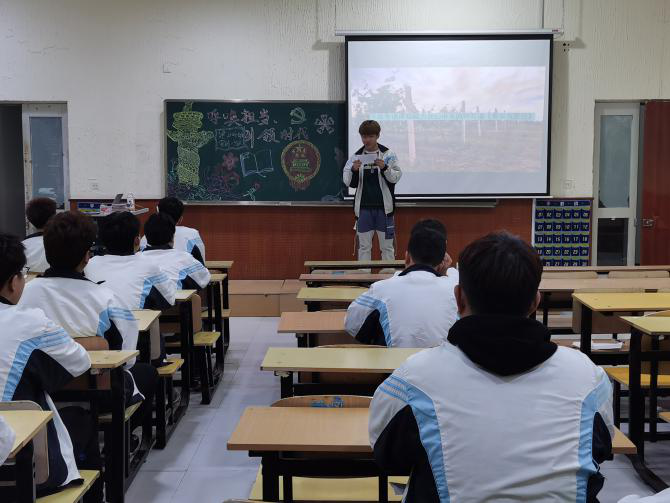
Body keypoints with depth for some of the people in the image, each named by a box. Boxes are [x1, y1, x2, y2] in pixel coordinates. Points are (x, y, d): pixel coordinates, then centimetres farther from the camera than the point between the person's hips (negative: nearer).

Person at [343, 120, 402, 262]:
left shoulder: (388, 154, -1)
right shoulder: (356, 156, 3)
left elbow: (396, 177, -4)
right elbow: (348, 182, 2)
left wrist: (384, 168, -21)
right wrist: (354, 170, -17)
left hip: (383, 207, -1)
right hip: (363, 207, 1)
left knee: (387, 246, 6)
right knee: (364, 246, 8)